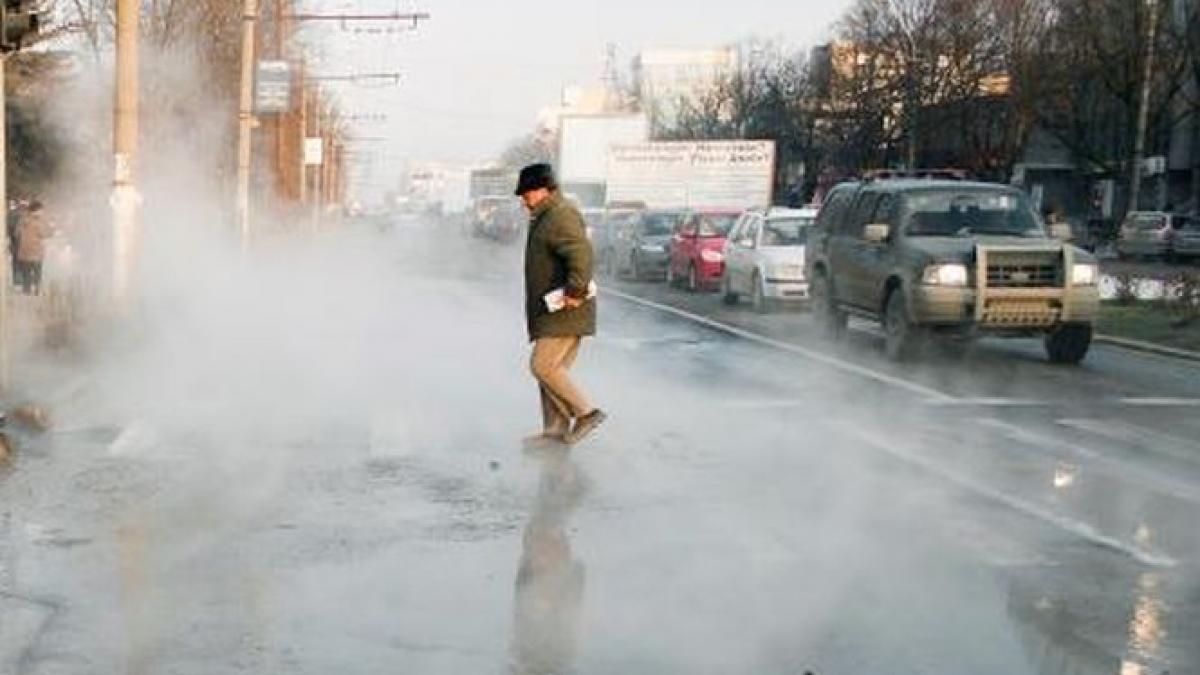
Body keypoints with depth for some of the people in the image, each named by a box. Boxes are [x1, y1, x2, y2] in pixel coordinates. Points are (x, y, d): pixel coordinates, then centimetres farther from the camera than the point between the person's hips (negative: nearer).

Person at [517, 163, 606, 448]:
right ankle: (555, 430, 13)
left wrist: (574, 292, -28)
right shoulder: (545, 217, 19)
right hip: (551, 311, 11)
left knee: (543, 366, -13)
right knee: (552, 368, 10)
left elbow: (582, 255, -30)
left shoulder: (561, 216, -16)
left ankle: (586, 412, -4)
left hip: (564, 310, -11)